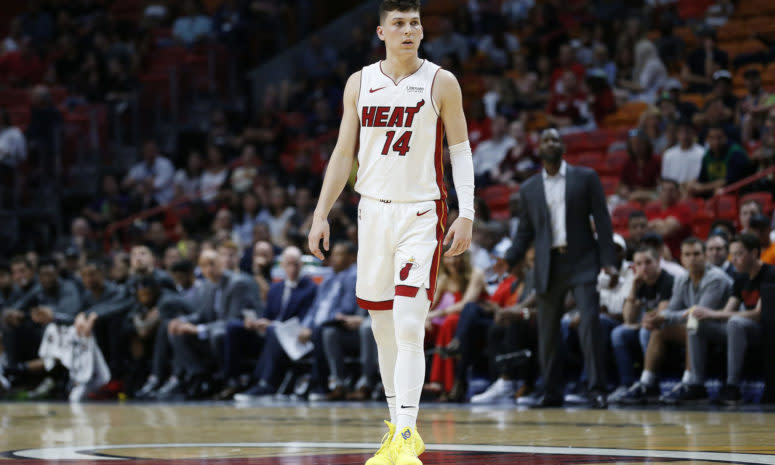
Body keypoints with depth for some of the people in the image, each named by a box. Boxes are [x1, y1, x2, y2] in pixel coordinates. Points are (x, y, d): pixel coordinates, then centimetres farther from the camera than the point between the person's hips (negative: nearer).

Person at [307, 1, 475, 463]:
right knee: (383, 329, 10)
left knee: (409, 327, -15)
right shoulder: (360, 83, 6)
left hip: (421, 213, -4)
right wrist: (322, 214, 6)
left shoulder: (441, 83, -3)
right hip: (374, 211, 4)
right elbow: (344, 154, 11)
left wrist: (466, 214, -9)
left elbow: (461, 150, 0)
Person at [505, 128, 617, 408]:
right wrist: (509, 259, -2)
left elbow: (602, 220, 1)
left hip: (581, 262, -3)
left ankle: (596, 389, -12)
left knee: (589, 323, -14)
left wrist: (608, 261, -7)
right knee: (547, 330, 5)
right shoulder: (529, 189, 11)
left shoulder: (585, 178, 4)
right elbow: (525, 231, 14)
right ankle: (552, 391, 15)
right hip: (549, 265, 3)